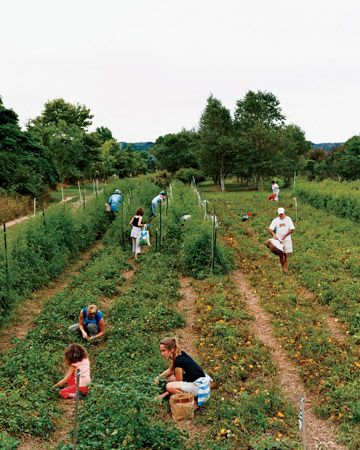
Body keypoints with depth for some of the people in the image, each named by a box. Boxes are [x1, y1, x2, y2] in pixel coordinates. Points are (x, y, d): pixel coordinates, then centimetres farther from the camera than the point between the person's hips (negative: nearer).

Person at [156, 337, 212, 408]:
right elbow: (170, 370, 20)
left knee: (169, 386, -23)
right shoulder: (179, 354, 2)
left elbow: (179, 383, -13)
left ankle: (194, 402, -9)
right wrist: (159, 377, 6)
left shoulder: (178, 361, -23)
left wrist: (164, 394, -6)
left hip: (200, 387, -10)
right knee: (170, 378, 14)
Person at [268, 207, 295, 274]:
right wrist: (274, 234, -22)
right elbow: (270, 229, -4)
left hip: (287, 240, -1)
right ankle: (283, 268, 15)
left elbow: (292, 229, -3)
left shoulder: (288, 219, 1)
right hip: (279, 240, 1)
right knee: (281, 255, 4)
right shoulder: (275, 220, 2)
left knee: (286, 254, -4)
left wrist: (285, 235, -13)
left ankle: (286, 269, 0)